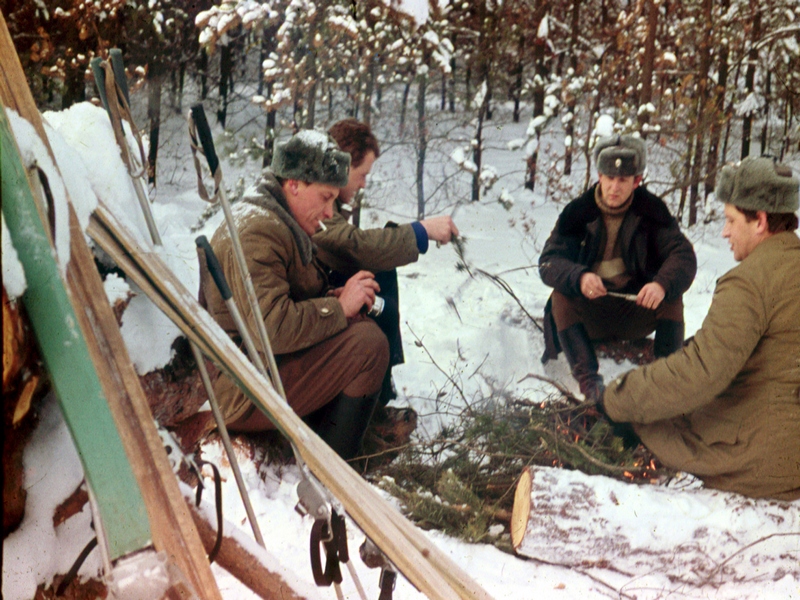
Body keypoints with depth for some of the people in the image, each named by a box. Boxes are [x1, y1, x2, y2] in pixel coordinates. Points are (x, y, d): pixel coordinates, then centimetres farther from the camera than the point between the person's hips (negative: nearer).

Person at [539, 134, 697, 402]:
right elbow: (549, 262, -13)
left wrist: (663, 284, -38)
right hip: (590, 315, 0)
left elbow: (683, 255, -14)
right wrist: (579, 277, -37)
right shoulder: (577, 212, -5)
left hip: (637, 309, 0)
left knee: (671, 298, -26)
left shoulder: (652, 211, -3)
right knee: (561, 297, -28)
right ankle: (588, 380, -30)